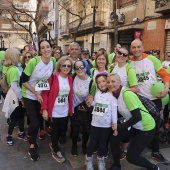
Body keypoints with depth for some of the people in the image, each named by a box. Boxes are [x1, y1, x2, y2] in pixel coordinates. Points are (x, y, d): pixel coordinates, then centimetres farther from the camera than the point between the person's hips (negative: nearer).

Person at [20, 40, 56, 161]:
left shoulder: (53, 61, -10)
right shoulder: (33, 61, -25)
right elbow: (23, 81, -18)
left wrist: (45, 92, -2)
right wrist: (36, 93, -18)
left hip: (42, 96, 5)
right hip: (29, 96, -4)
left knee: (39, 120, 13)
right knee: (35, 122, -10)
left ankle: (32, 146, 37)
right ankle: (30, 137, 26)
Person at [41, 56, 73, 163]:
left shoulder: (70, 79, 3)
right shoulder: (53, 77, -14)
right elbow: (45, 93, -13)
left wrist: (70, 108, 8)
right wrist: (44, 109, -17)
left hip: (65, 111, 5)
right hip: (54, 111, -5)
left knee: (62, 130, 17)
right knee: (55, 131, 8)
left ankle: (53, 144, 45)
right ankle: (56, 151, 31)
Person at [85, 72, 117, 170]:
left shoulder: (112, 95, -9)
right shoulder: (97, 94, 4)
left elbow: (114, 110, -11)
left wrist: (115, 123, -13)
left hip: (107, 125, -2)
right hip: (95, 123, 3)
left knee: (103, 143, 13)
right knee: (93, 142, 11)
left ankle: (101, 159, 34)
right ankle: (89, 159, 31)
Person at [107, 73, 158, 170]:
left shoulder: (127, 94, -27)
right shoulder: (115, 94, -3)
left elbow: (137, 117, -29)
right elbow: (122, 112, 8)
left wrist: (119, 127, -22)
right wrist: (116, 126, -7)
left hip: (146, 127, -7)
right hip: (135, 125, 7)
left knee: (131, 157, -2)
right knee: (114, 139, 1)